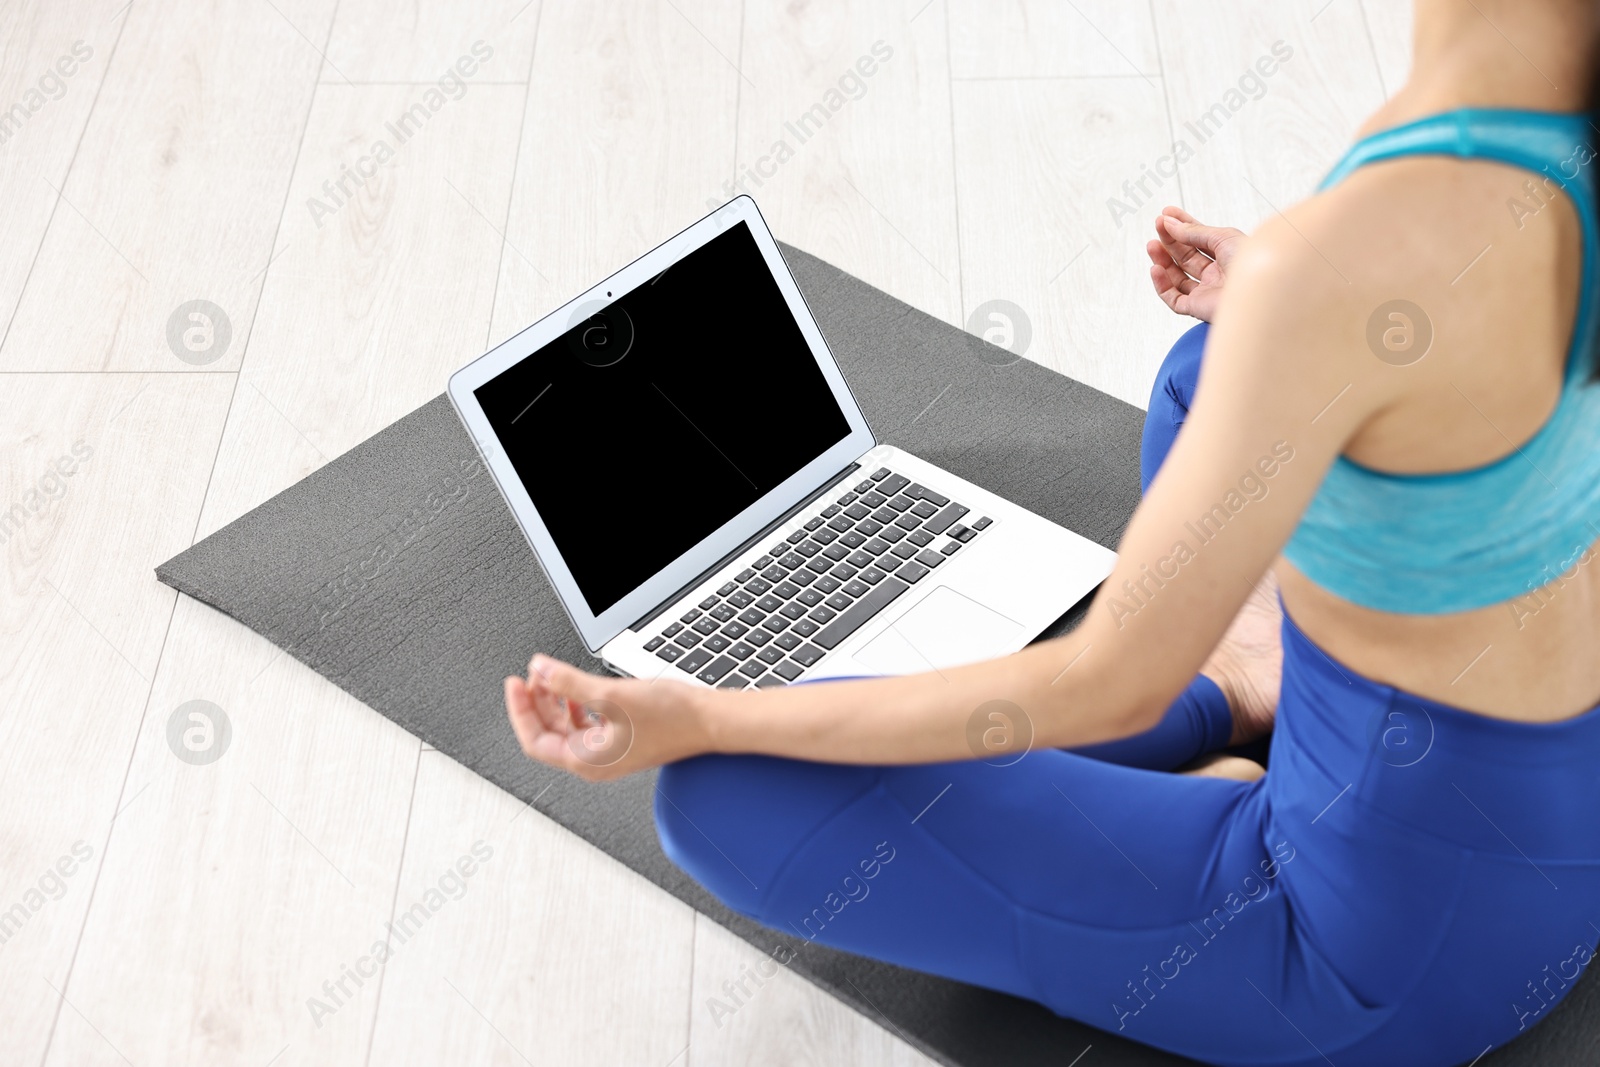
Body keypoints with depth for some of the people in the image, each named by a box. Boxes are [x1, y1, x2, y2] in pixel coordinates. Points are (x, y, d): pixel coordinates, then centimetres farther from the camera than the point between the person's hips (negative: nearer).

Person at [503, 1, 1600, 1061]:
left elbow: (1110, 687, -24)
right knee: (1203, 370, 26)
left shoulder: (1329, 267, -35)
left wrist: (696, 721, -15)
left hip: (1425, 936, -7)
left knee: (725, 792, -8)